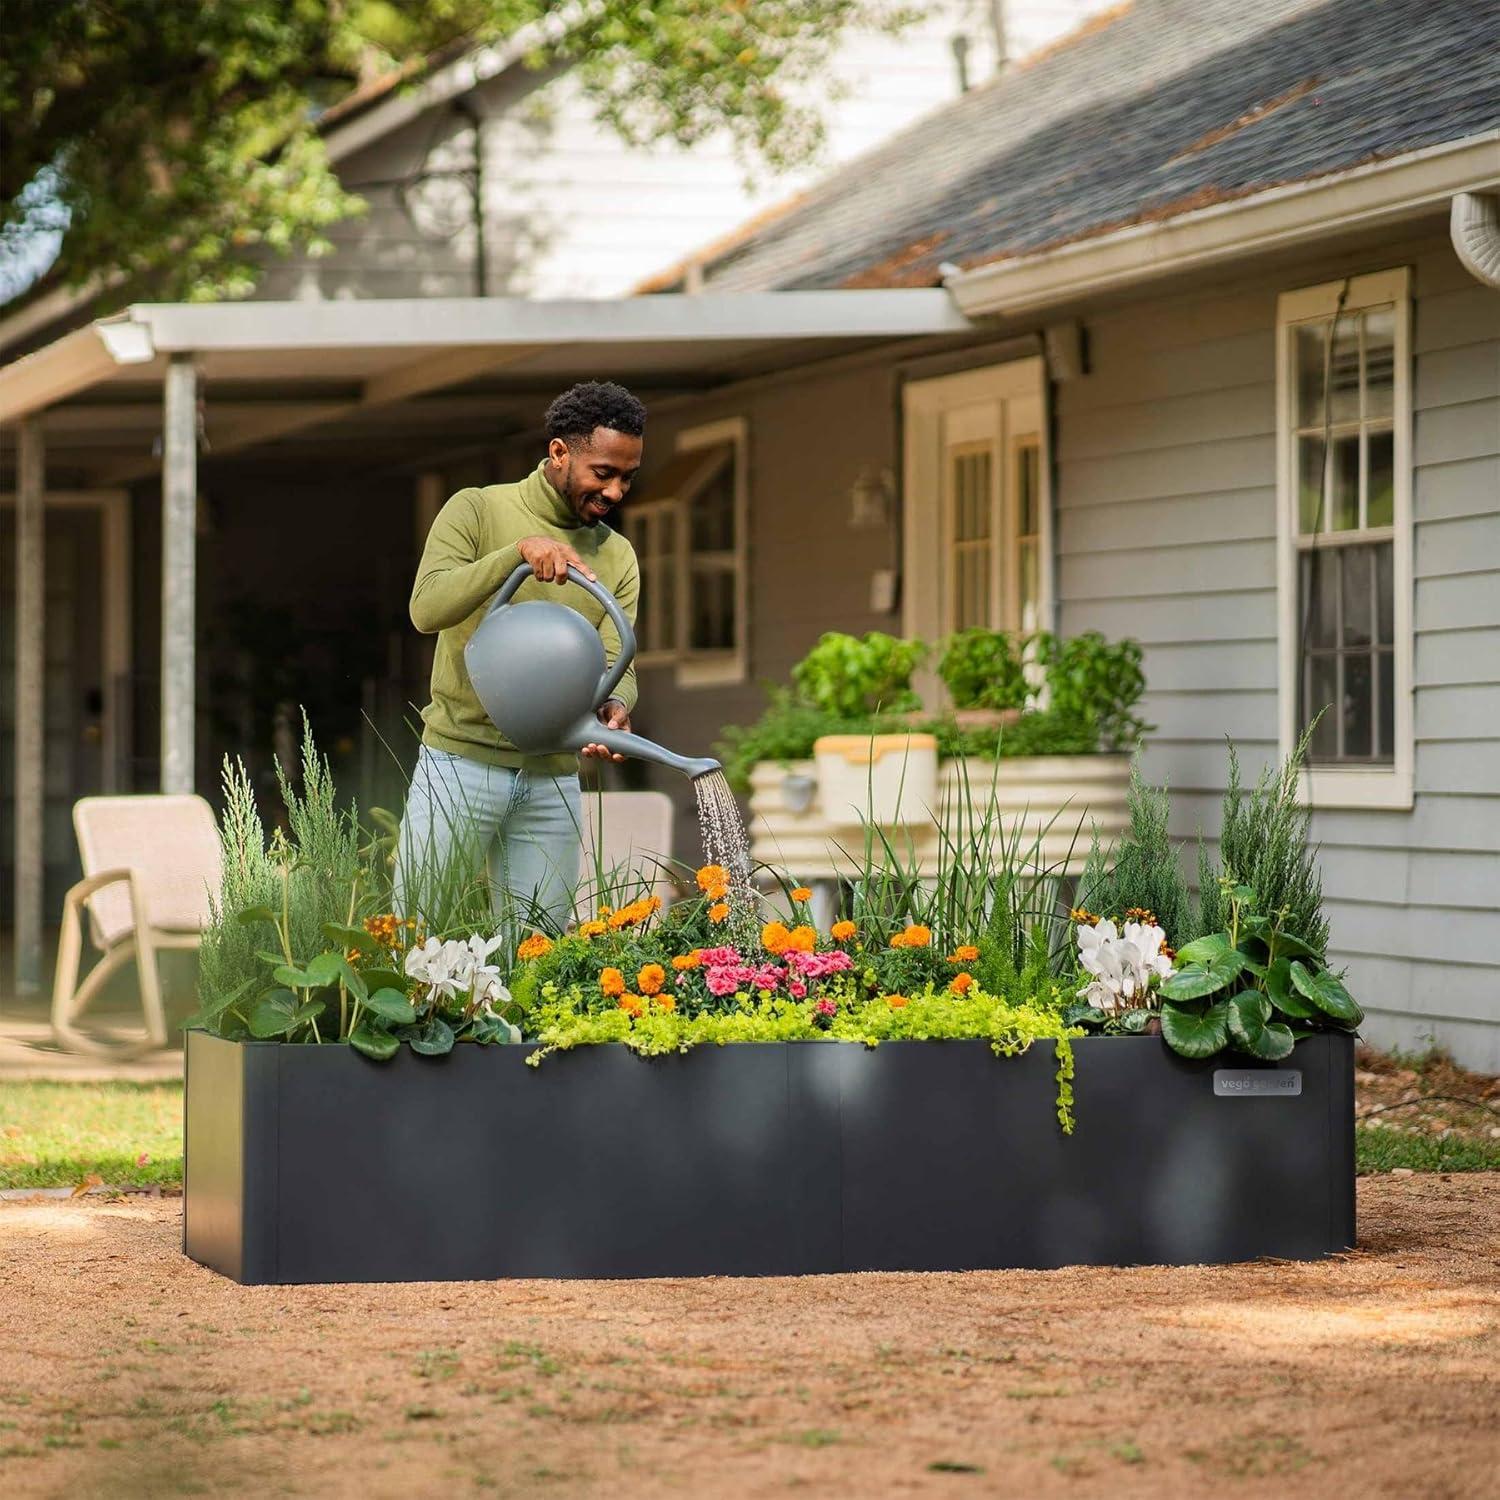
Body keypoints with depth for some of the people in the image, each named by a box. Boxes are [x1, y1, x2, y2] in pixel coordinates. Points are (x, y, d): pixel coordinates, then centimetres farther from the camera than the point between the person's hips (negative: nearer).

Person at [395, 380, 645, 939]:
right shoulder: (477, 511, -2)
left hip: (553, 780, 4)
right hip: (461, 761, -4)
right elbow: (427, 608, -17)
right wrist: (519, 551, -28)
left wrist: (614, 706, -23)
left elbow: (615, 662, 1)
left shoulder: (617, 556, 10)